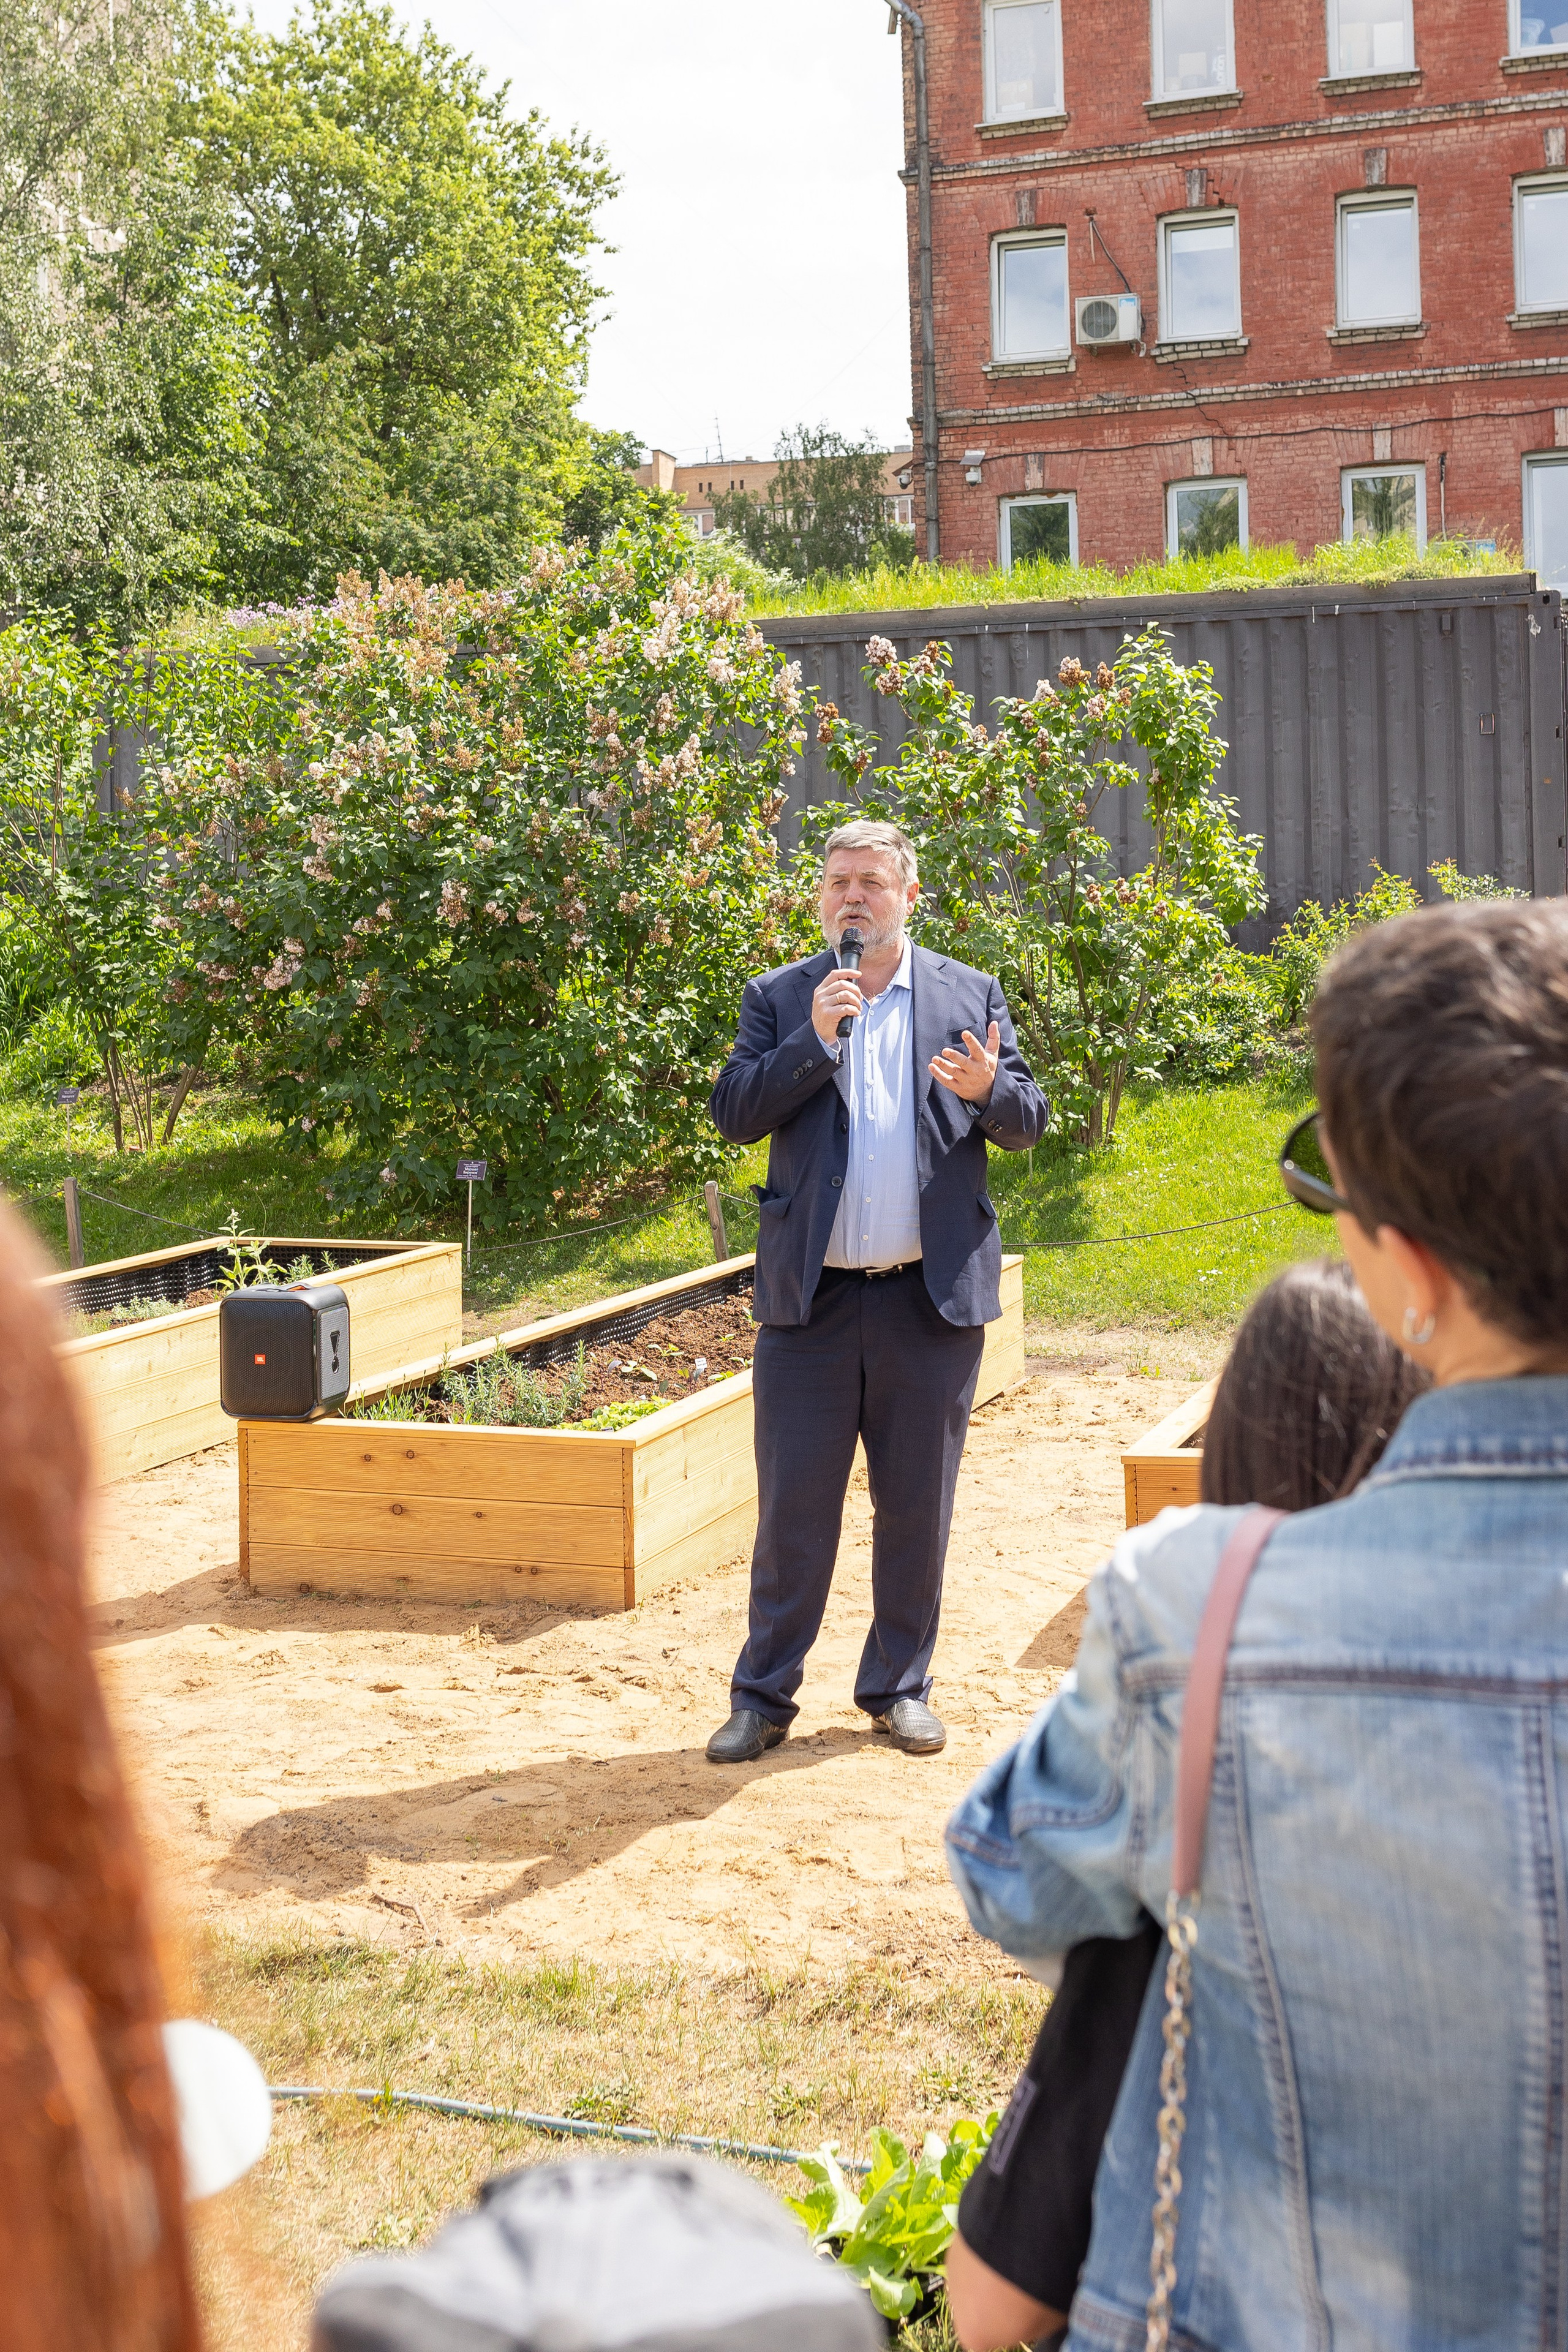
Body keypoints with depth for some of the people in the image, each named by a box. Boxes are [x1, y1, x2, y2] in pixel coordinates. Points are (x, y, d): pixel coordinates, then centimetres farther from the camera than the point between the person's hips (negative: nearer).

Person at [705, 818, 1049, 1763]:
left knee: (917, 1507, 9)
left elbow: (1031, 1121, 5)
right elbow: (733, 1113, -3)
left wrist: (987, 1090, -17)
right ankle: (765, 1695, 15)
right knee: (793, 1506, 3)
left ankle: (899, 1686, 24)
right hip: (810, 1296, -1)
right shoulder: (778, 1000, 7)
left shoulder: (971, 995, 7)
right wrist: (814, 1040, -15)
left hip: (933, 1295, 1)